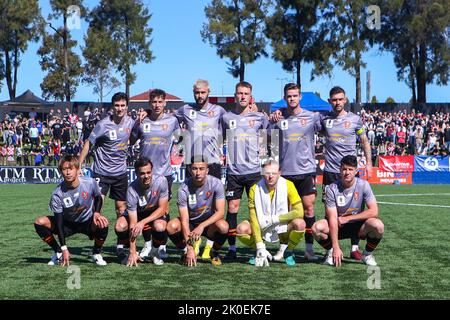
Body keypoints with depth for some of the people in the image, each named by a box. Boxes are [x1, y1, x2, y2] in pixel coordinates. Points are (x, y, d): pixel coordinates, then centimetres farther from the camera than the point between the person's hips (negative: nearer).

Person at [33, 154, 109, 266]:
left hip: (87, 223, -1)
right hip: (67, 224, 1)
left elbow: (98, 198, 4)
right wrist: (64, 248, -22)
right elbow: (59, 221, -18)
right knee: (39, 222, -20)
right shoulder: (57, 193, -21)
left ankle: (96, 254, -4)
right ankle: (58, 253, 2)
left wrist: (96, 213, -18)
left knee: (102, 224, -35)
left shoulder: (90, 183, -19)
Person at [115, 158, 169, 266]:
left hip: (157, 214, 0)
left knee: (159, 227, -35)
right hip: (138, 213, 1)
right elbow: (133, 224, -27)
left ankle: (154, 251, -1)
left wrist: (143, 222, -32)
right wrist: (133, 252, -30)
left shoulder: (161, 181, -26)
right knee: (120, 226, -28)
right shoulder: (132, 190, -28)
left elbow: (162, 208, -19)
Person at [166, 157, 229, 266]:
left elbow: (220, 211, -20)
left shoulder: (216, 183, -18)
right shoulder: (184, 189, -21)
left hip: (209, 222, 0)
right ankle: (185, 252, 2)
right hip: (190, 223, 0)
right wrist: (190, 248, -31)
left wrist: (202, 226, -35)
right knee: (172, 226, -30)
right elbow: (184, 220, -23)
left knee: (223, 227, -33)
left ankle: (215, 253, 0)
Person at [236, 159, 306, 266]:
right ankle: (260, 253, 4)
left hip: (283, 230, -1)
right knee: (242, 228, -26)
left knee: (300, 223, -31)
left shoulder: (287, 185, -14)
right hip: (263, 230, 1)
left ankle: (288, 252, -2)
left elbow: (299, 212, -20)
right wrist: (260, 247, -24)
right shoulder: (255, 189, -13)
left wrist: (274, 219, -22)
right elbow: (253, 218, -16)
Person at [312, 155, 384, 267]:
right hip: (338, 226, 0)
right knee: (317, 228, -30)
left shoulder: (363, 185, -13)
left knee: (378, 226, -30)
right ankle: (330, 252, 2)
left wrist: (347, 218, -20)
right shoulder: (332, 188, -16)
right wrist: (336, 247, -27)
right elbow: (332, 218, -20)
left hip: (357, 226, 1)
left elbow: (374, 211, -18)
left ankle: (367, 254, 0)